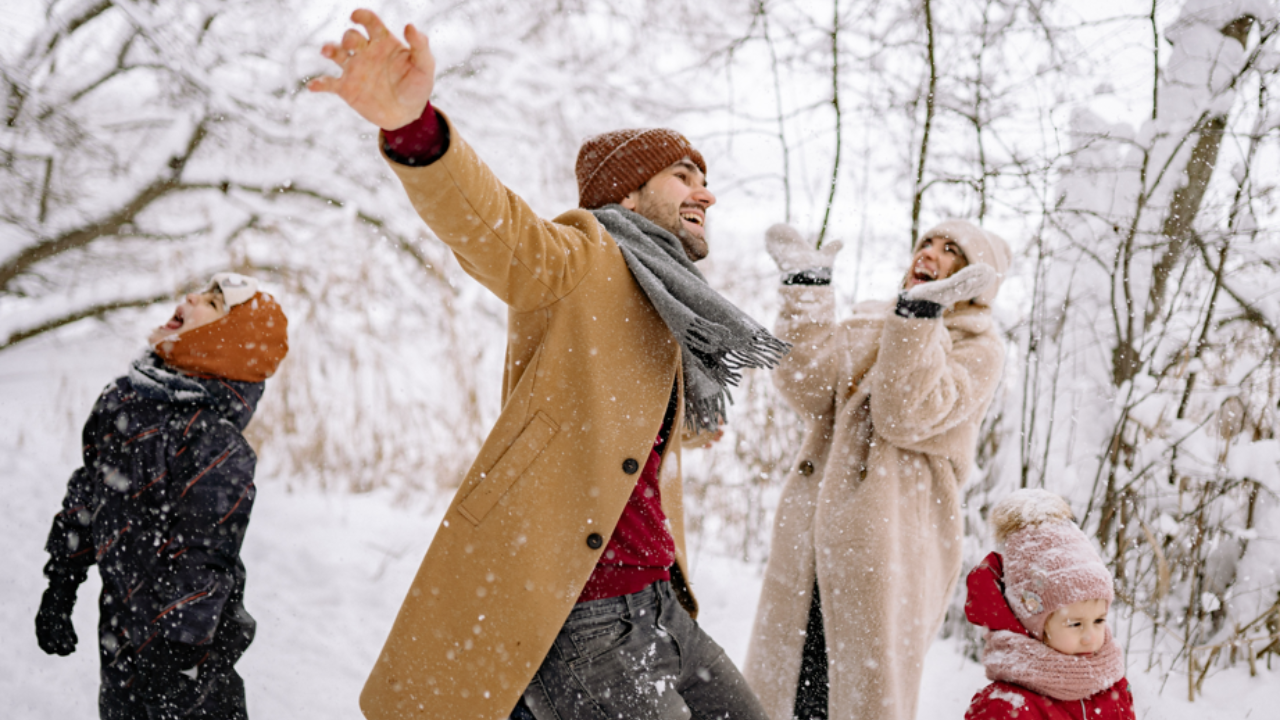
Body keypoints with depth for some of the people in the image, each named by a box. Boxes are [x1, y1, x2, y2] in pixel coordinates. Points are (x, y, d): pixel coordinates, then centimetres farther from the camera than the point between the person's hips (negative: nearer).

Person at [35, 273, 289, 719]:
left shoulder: (217, 451, -23)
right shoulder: (123, 401, 0)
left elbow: (197, 573, -23)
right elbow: (85, 497, 12)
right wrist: (58, 593, 17)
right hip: (120, 632, 7)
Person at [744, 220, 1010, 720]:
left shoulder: (977, 349, 3)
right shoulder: (866, 328, 19)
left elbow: (910, 416, -14)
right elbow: (806, 388, 1)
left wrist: (921, 313, -22)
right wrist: (806, 290, -4)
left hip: (885, 547, -5)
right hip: (811, 542, 5)